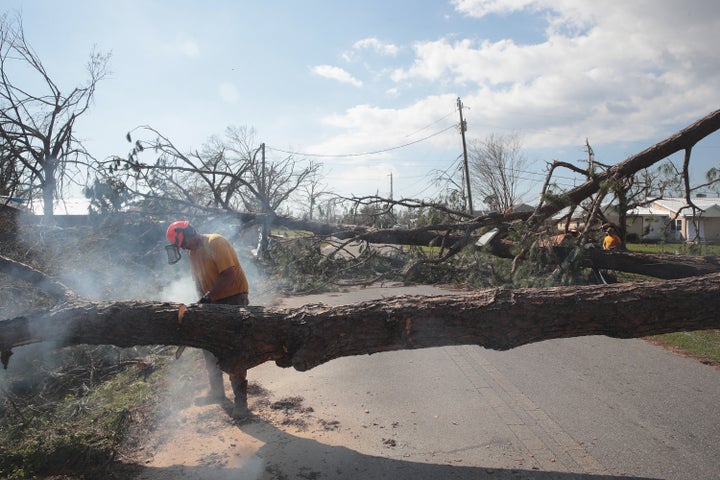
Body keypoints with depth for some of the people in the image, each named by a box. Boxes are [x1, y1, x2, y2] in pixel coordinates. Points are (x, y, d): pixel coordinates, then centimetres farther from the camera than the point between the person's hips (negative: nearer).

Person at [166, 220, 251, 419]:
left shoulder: (216, 243, -18)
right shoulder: (193, 253, 9)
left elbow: (229, 276, -25)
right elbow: (199, 281, 13)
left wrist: (208, 298, -22)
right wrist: (202, 302, -1)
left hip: (233, 300, -9)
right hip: (213, 303, 9)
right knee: (209, 346, 15)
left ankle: (241, 402, 2)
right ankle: (217, 392, 32)